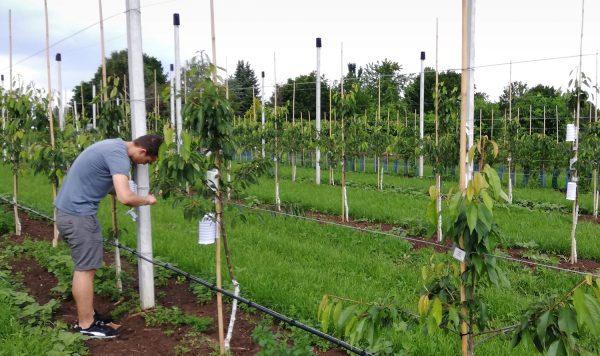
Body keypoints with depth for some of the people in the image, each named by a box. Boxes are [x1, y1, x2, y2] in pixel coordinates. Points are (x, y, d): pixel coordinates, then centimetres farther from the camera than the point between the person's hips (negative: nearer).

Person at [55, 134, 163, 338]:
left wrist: (137, 198, 10)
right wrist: (147, 200, -10)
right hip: (78, 213, -10)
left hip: (70, 209, 10)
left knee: (84, 266, 17)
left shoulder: (115, 145, 11)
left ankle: (87, 315, 28)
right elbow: (125, 198, -30)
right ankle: (86, 325, 8)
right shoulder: (119, 155, -20)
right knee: (86, 269, -2)